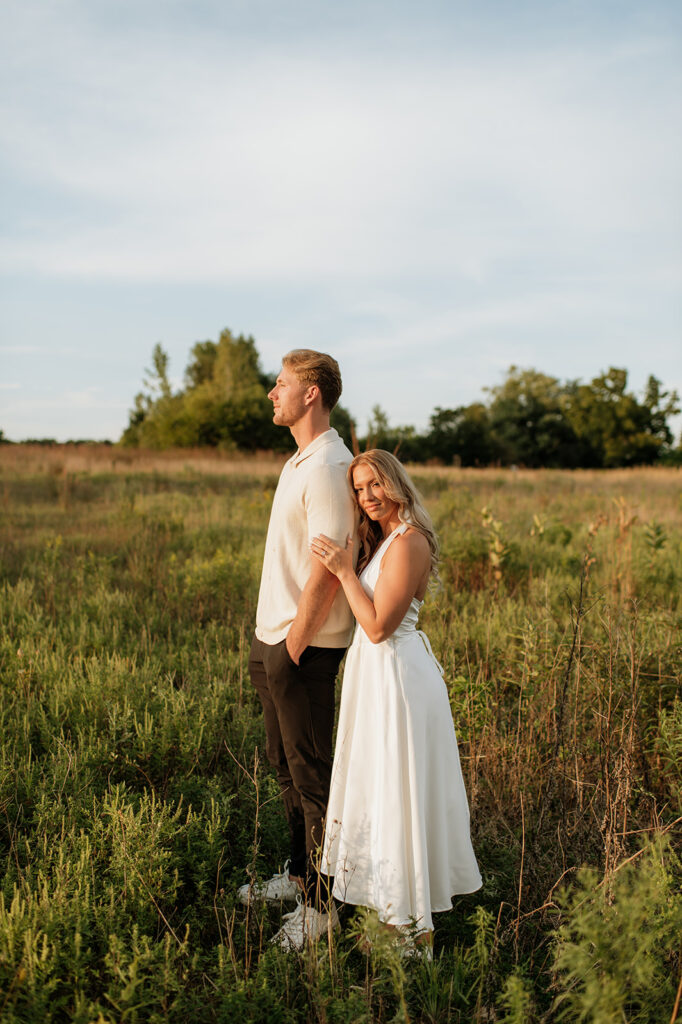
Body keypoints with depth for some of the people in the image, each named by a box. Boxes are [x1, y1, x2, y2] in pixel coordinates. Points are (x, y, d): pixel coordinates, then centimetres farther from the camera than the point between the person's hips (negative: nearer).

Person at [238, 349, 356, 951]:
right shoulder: (301, 461, 13)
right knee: (284, 764, 19)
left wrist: (293, 648, -18)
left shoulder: (329, 468, -18)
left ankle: (321, 905, 15)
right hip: (276, 635, 10)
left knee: (312, 773, 2)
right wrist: (269, 644, 15)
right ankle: (299, 873, 36)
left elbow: (325, 570, -22)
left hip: (305, 648, -10)